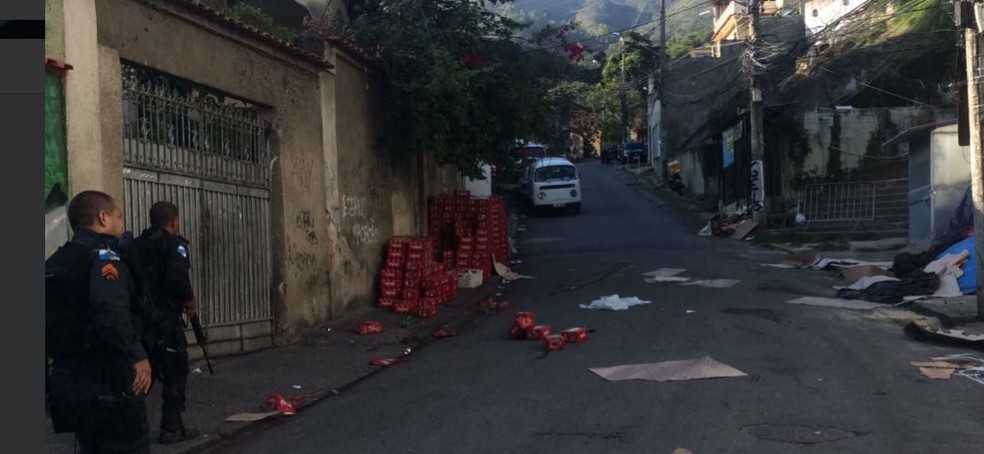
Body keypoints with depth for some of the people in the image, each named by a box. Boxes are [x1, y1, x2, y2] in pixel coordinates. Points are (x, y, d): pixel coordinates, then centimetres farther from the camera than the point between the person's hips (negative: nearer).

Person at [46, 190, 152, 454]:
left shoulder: (55, 262, 13)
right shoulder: (103, 255, -12)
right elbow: (111, 314, -30)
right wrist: (137, 355, -23)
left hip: (66, 379, 8)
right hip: (107, 382, -8)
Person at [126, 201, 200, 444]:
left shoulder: (136, 246, 14)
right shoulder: (174, 244, -6)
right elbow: (176, 278, -22)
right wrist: (189, 298, -6)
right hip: (164, 319, -7)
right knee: (175, 373, 5)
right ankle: (172, 428, 8)